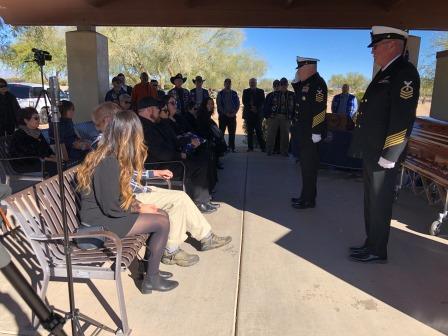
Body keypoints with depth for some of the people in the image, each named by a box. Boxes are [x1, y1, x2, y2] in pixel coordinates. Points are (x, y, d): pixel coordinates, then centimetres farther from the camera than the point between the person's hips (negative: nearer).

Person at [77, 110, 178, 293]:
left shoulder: (105, 155, 4)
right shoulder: (109, 163, -25)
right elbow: (111, 208, -24)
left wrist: (138, 205, 0)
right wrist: (139, 208, -10)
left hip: (103, 213, 9)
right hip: (100, 222, -9)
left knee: (162, 215, 5)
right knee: (162, 223, -12)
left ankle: (150, 268, 17)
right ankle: (151, 280, 4)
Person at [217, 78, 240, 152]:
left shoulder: (234, 93, 12)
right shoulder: (220, 93, 5)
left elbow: (238, 104, 10)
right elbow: (219, 105, -1)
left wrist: (234, 112, -5)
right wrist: (226, 113, -10)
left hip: (232, 115, 2)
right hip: (223, 115, -2)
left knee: (232, 132, 0)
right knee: (221, 132, -4)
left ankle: (232, 147, 5)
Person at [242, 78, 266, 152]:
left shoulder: (260, 91, 10)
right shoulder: (245, 91, 13)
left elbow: (262, 102, 2)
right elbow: (244, 102, 3)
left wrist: (256, 108, -12)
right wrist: (250, 107, -11)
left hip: (258, 113, -1)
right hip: (248, 113, 1)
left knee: (259, 131, -6)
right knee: (249, 132, 1)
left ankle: (263, 147, -4)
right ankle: (250, 147, 4)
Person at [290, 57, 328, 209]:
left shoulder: (318, 83, -13)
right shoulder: (305, 83, 15)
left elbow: (320, 110, -20)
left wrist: (316, 132, -23)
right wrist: (296, 81, 14)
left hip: (311, 133, -9)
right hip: (304, 132, 9)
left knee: (309, 166, -2)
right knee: (306, 164, 14)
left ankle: (309, 200, 7)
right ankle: (306, 196, 25)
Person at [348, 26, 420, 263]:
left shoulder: (405, 73, -14)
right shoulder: (384, 74, 15)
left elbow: (403, 120, -21)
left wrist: (388, 157, -21)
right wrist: (368, 152, 17)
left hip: (382, 157, -9)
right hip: (371, 154, 9)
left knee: (379, 205, 4)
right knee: (371, 202, 18)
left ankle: (377, 251, 20)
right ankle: (371, 244, 32)